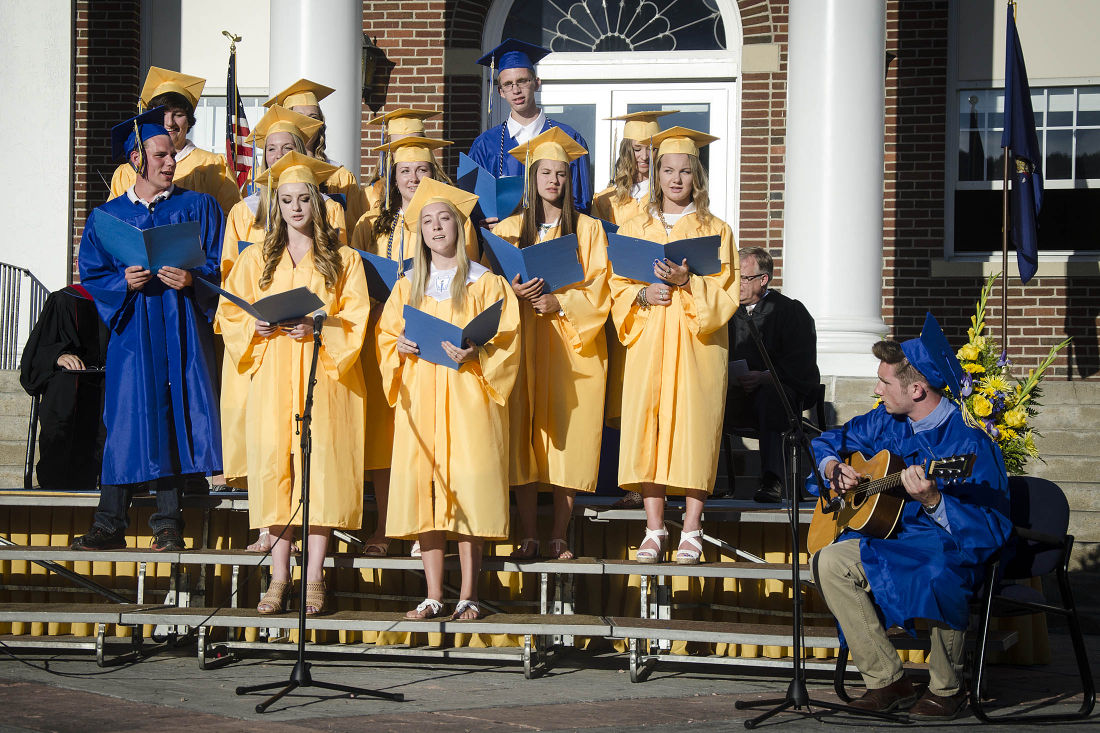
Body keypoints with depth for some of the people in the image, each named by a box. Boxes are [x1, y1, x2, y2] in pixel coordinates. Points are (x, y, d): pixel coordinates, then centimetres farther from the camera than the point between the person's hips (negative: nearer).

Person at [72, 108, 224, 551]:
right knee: (127, 422, -4)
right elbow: (92, 274, 5)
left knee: (175, 418, -4)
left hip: (182, 330, 0)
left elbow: (218, 265, 3)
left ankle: (167, 523, 1)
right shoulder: (107, 216, 10)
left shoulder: (197, 208, 9)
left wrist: (191, 279, -17)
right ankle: (109, 525, -1)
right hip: (132, 332, 0)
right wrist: (125, 282, -15)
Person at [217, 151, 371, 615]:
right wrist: (257, 327, -9)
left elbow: (355, 322, 2)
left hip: (325, 376, -1)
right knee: (273, 464, -5)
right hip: (272, 379, 1)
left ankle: (314, 577, -4)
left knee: (321, 465, -7)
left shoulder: (343, 261, 8)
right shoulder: (256, 260, 13)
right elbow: (229, 316, 12)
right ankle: (279, 576, -2)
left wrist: (318, 328, -15)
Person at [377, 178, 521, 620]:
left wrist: (475, 353, -19)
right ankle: (433, 596, 4)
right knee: (423, 493, -1)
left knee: (468, 493, -7)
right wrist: (401, 347, -4)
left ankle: (468, 596, -2)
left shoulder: (485, 283, 3)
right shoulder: (409, 286, 14)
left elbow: (506, 342, -1)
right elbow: (386, 338, 18)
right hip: (420, 399, 4)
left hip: (467, 397, -4)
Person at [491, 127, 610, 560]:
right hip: (524, 345, 1)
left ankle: (559, 536, 1)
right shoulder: (510, 229, 11)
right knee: (523, 438, -4)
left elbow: (598, 291, 1)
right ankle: (528, 536, 0)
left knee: (568, 439, -5)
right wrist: (514, 292, -12)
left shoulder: (588, 230, 7)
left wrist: (560, 303, -15)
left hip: (573, 346, -1)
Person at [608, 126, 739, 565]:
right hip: (648, 344, 2)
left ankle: (691, 533, -2)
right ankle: (654, 531, 1)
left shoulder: (716, 231, 6)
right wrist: (643, 295, -10)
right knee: (648, 430, -4)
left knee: (694, 431, -6)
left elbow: (724, 294, -1)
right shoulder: (635, 229, 13)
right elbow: (617, 287, 10)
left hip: (697, 347, -2)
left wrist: (687, 282, -17)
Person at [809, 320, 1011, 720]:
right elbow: (829, 441, 24)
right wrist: (834, 469, 2)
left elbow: (991, 533, -26)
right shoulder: (887, 421, 5)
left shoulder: (968, 440, -19)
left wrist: (933, 501, -38)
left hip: (956, 551, -7)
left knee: (939, 576, -40)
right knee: (830, 562, -16)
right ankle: (887, 681, -10)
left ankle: (947, 689, -14)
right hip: (898, 541, 7)